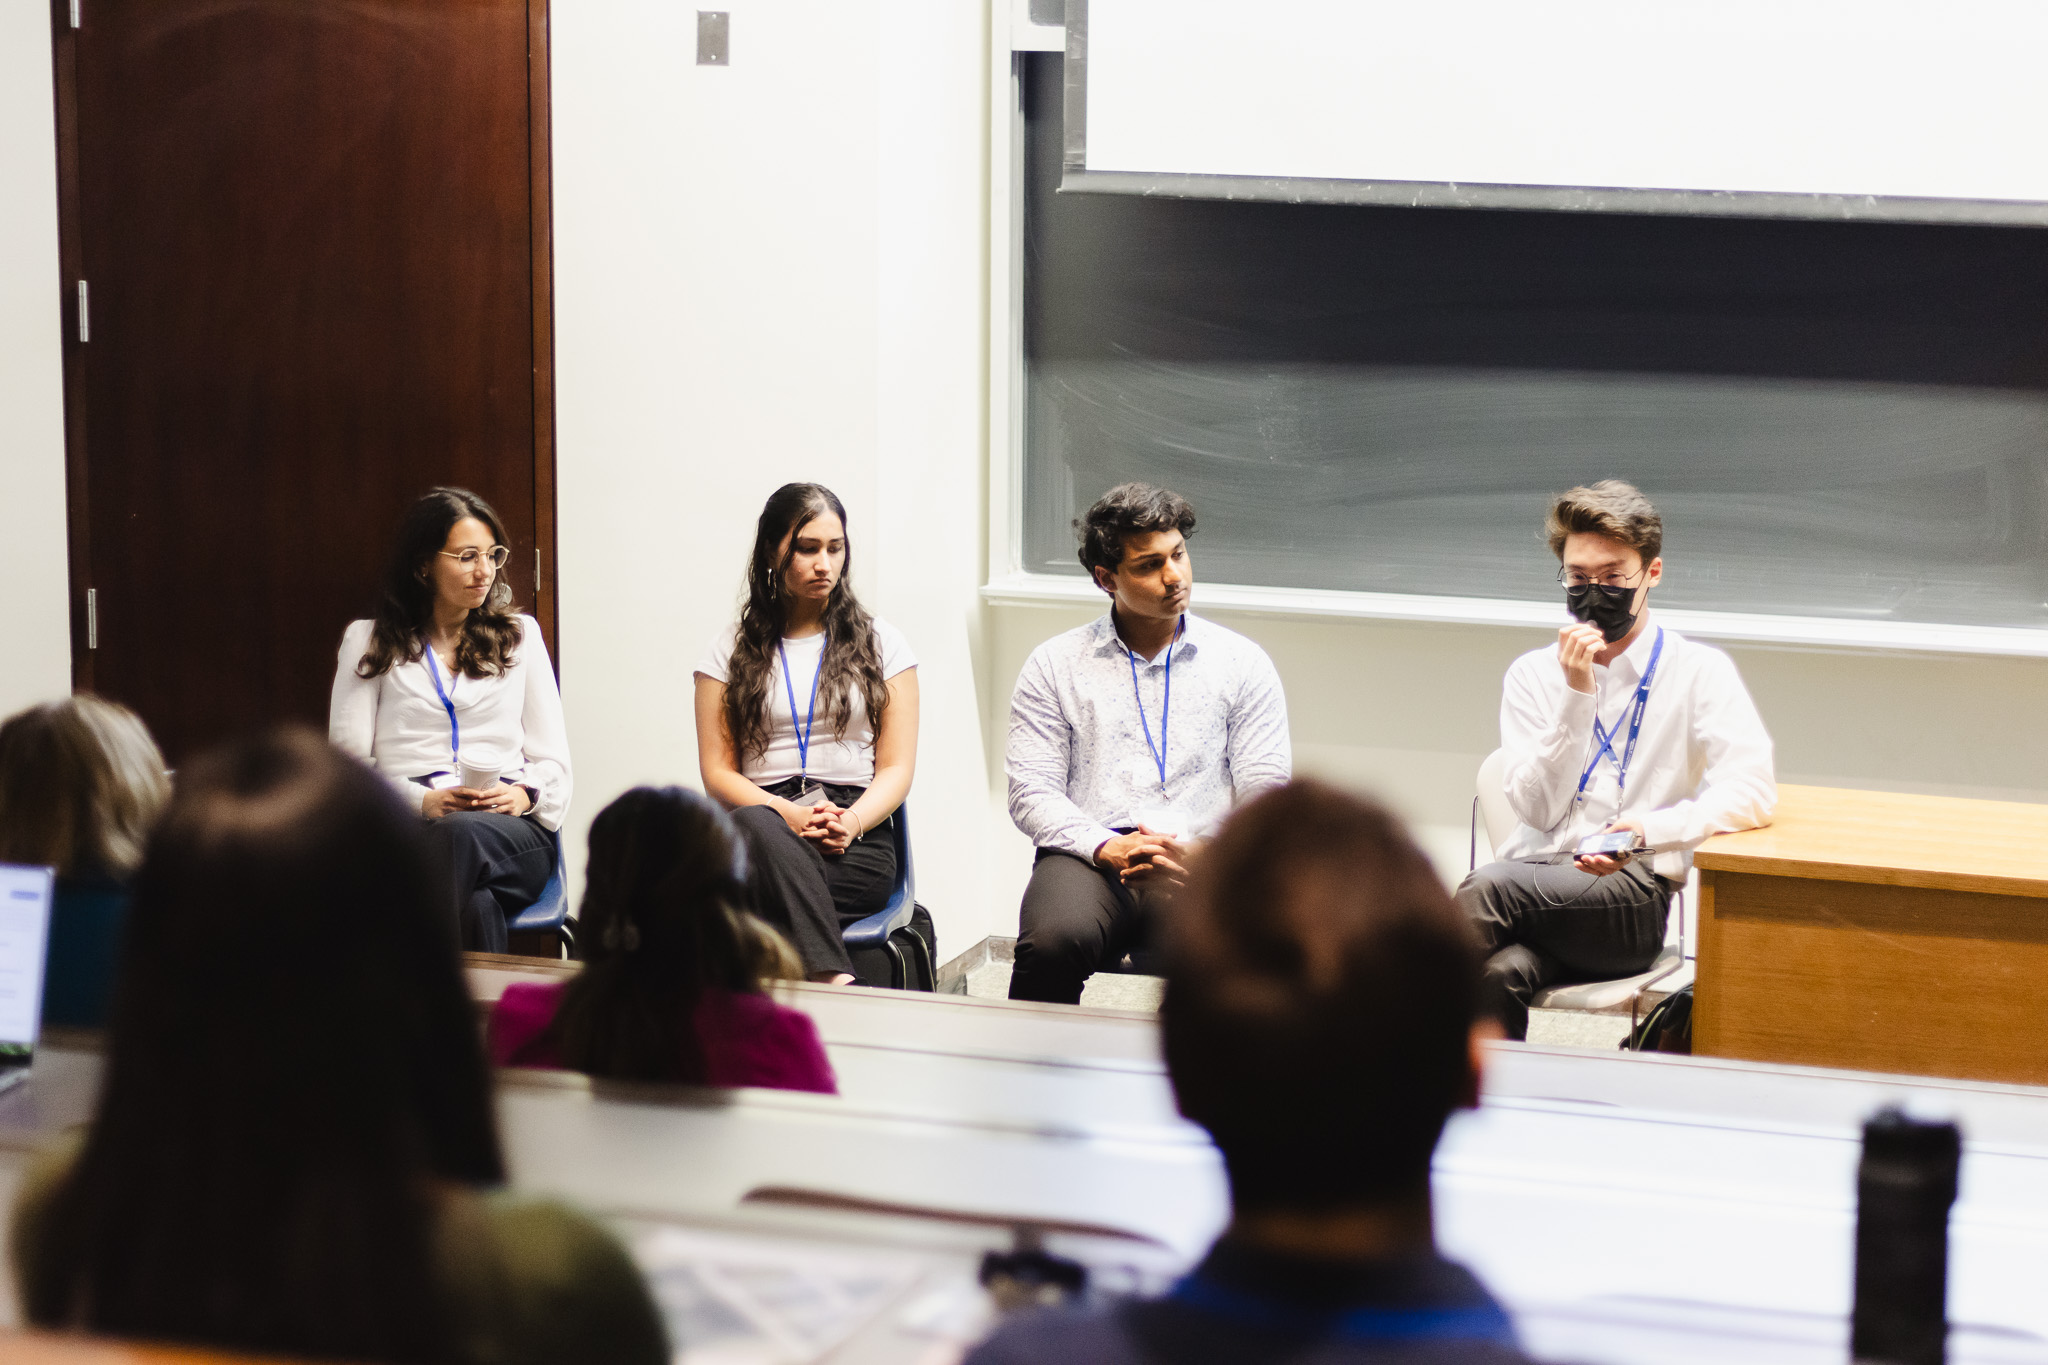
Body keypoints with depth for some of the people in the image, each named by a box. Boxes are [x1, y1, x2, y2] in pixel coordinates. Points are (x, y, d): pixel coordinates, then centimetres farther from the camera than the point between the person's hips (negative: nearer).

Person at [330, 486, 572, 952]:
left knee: (462, 833, -40)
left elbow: (552, 760, 17)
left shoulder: (520, 635, 22)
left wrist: (525, 795, -7)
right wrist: (422, 800, -11)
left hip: (514, 830, 2)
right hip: (407, 831, -2)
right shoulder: (369, 642, 17)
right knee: (476, 901, -41)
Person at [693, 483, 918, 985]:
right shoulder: (732, 651, 15)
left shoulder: (880, 643, 16)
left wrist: (850, 822, -12)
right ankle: (837, 983, -52)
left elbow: (897, 769, 10)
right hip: (766, 818, 0)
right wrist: (789, 816, -12)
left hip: (856, 844, 0)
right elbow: (717, 771, 7)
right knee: (754, 827, -39)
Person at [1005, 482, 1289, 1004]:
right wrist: (1106, 848, -12)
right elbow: (1031, 790, 6)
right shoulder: (1054, 665, 14)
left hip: (1202, 864, 0)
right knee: (1053, 942, -36)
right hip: (1092, 858, 0)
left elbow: (1265, 793, 7)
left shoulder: (1243, 663, 14)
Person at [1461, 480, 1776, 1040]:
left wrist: (1649, 830, -22)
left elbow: (1753, 793, -7)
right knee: (1501, 975, -36)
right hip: (1536, 877, 2)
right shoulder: (1533, 674, 16)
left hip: (1632, 895, -2)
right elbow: (1538, 810, 4)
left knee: (1489, 887, -34)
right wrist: (1577, 694, -6)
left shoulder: (1698, 670, 8)